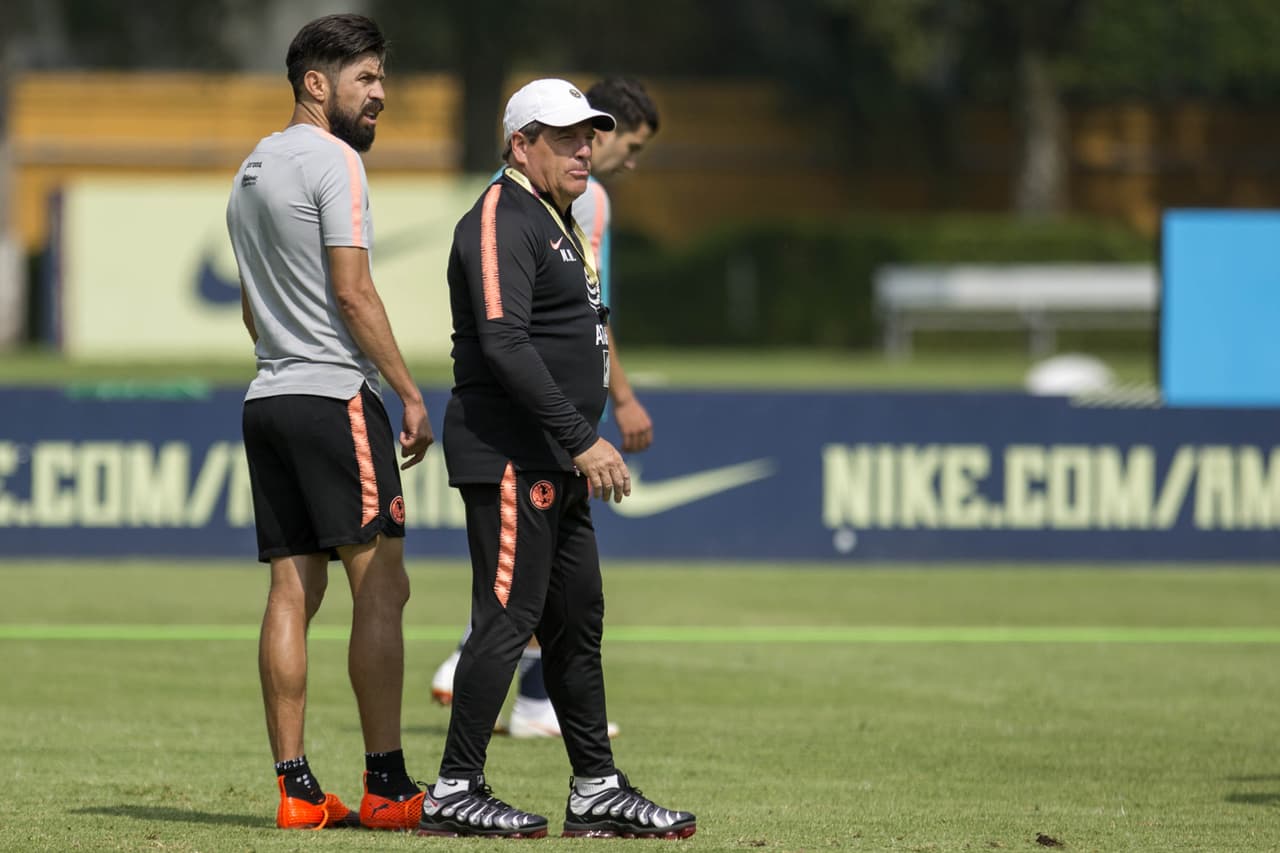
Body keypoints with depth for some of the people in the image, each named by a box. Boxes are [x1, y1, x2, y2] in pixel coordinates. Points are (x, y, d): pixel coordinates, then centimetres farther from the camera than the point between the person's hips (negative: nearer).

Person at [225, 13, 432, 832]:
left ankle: (297, 789, 3)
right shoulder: (333, 160, -9)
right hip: (335, 396, -9)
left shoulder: (252, 168, 19)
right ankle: (387, 785, -10)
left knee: (293, 593, 6)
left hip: (270, 397, 9)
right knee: (381, 588, -7)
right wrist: (411, 394, -12)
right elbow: (351, 293, -15)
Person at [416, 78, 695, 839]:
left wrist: (585, 447, 17)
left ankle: (597, 790, 15)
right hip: (508, 454, -10)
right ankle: (455, 791, -6)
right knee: (509, 617, -10)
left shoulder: (557, 224, 20)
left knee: (577, 621, 11)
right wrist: (583, 441, -25)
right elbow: (504, 344, -23)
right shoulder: (502, 222, -13)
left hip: (555, 461, 10)